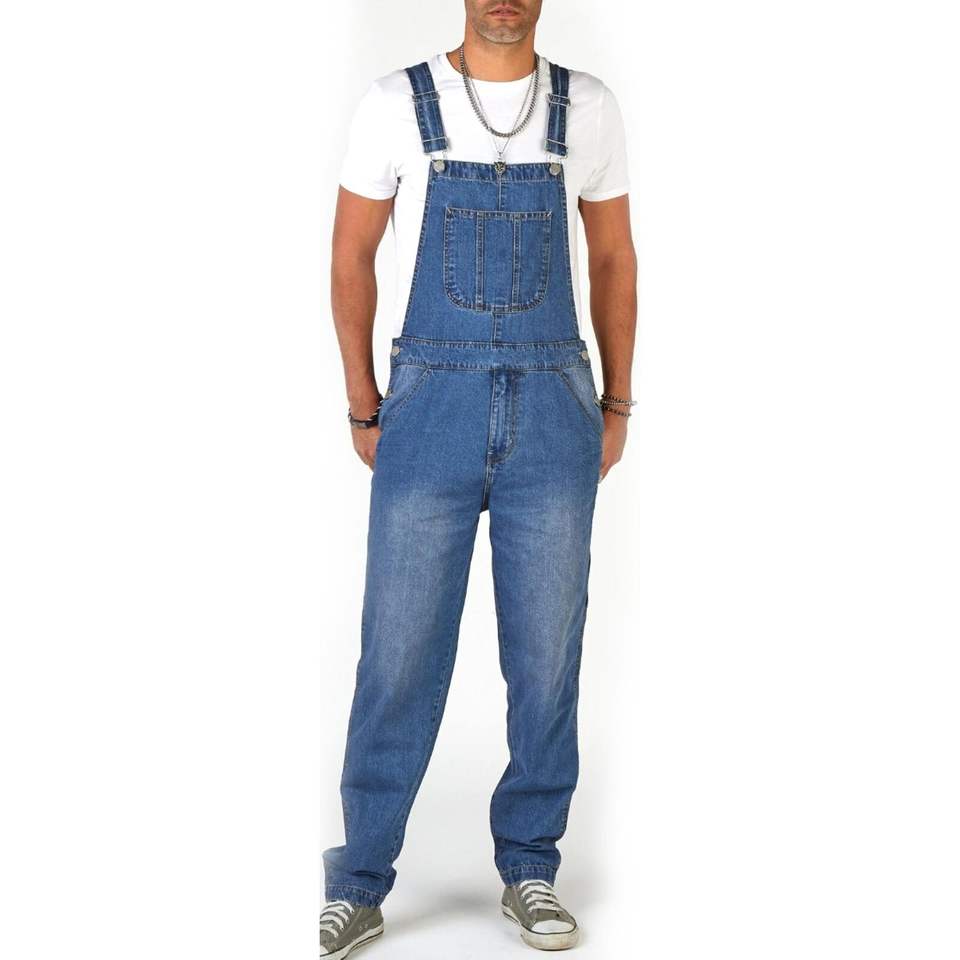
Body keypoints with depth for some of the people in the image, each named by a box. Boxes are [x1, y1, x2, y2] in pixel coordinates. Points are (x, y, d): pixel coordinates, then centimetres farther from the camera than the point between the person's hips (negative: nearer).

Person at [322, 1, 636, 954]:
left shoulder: (588, 107, 5)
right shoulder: (396, 105, 0)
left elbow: (613, 259, 13)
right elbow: (351, 257, 6)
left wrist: (616, 405, 11)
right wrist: (363, 408, 4)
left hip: (554, 410, 2)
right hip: (432, 405, -1)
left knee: (547, 651, 6)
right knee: (399, 651, 0)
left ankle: (528, 871, 21)